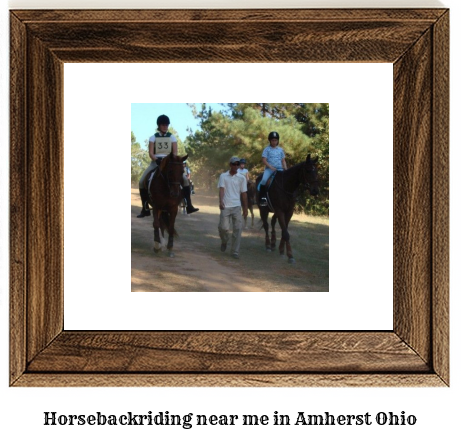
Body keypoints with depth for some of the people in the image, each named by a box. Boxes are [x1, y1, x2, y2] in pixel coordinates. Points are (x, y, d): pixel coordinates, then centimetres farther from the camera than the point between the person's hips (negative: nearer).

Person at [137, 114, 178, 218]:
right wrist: (157, 160, -22)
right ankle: (145, 208, -9)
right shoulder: (153, 138, 6)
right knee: (142, 181, -17)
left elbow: (175, 152, 1)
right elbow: (150, 153, -2)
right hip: (156, 162, 0)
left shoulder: (172, 137, 8)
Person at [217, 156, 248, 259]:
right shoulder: (223, 176, 4)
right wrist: (221, 201, -24)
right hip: (225, 206, -1)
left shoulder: (242, 178, 7)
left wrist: (245, 208, 8)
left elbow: (243, 194, 9)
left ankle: (235, 252, 5)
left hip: (237, 206, 1)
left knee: (237, 229, -3)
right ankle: (224, 242, 26)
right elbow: (221, 189, -7)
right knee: (223, 227, -6)